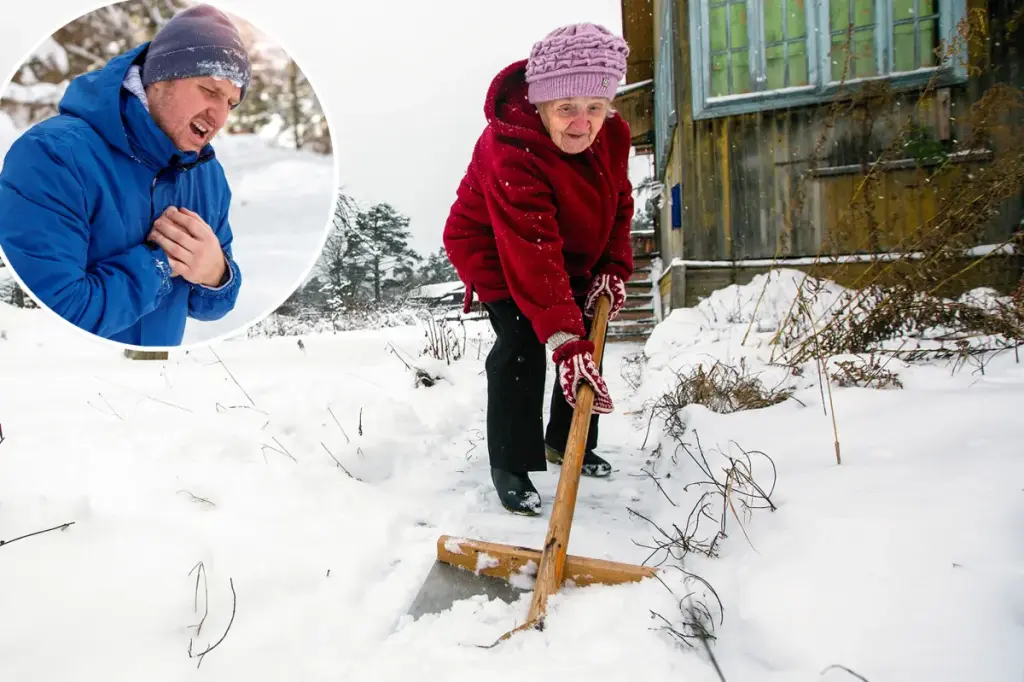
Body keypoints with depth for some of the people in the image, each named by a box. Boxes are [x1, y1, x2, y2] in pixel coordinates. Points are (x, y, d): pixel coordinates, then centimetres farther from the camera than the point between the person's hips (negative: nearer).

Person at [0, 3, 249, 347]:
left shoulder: (208, 174, -4)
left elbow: (209, 304, 1)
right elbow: (51, 315, -31)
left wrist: (215, 274, -19)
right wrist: (160, 261, -24)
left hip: (157, 362, 5)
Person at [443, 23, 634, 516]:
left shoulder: (612, 134, -16)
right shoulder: (510, 151, -39)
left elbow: (618, 203, 0)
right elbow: (533, 254, -46)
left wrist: (613, 268, -12)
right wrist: (564, 339, -51)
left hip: (570, 252, 7)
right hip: (491, 248, -7)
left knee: (588, 340, 9)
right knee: (522, 346, -22)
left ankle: (568, 442, 28)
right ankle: (511, 468, -8)